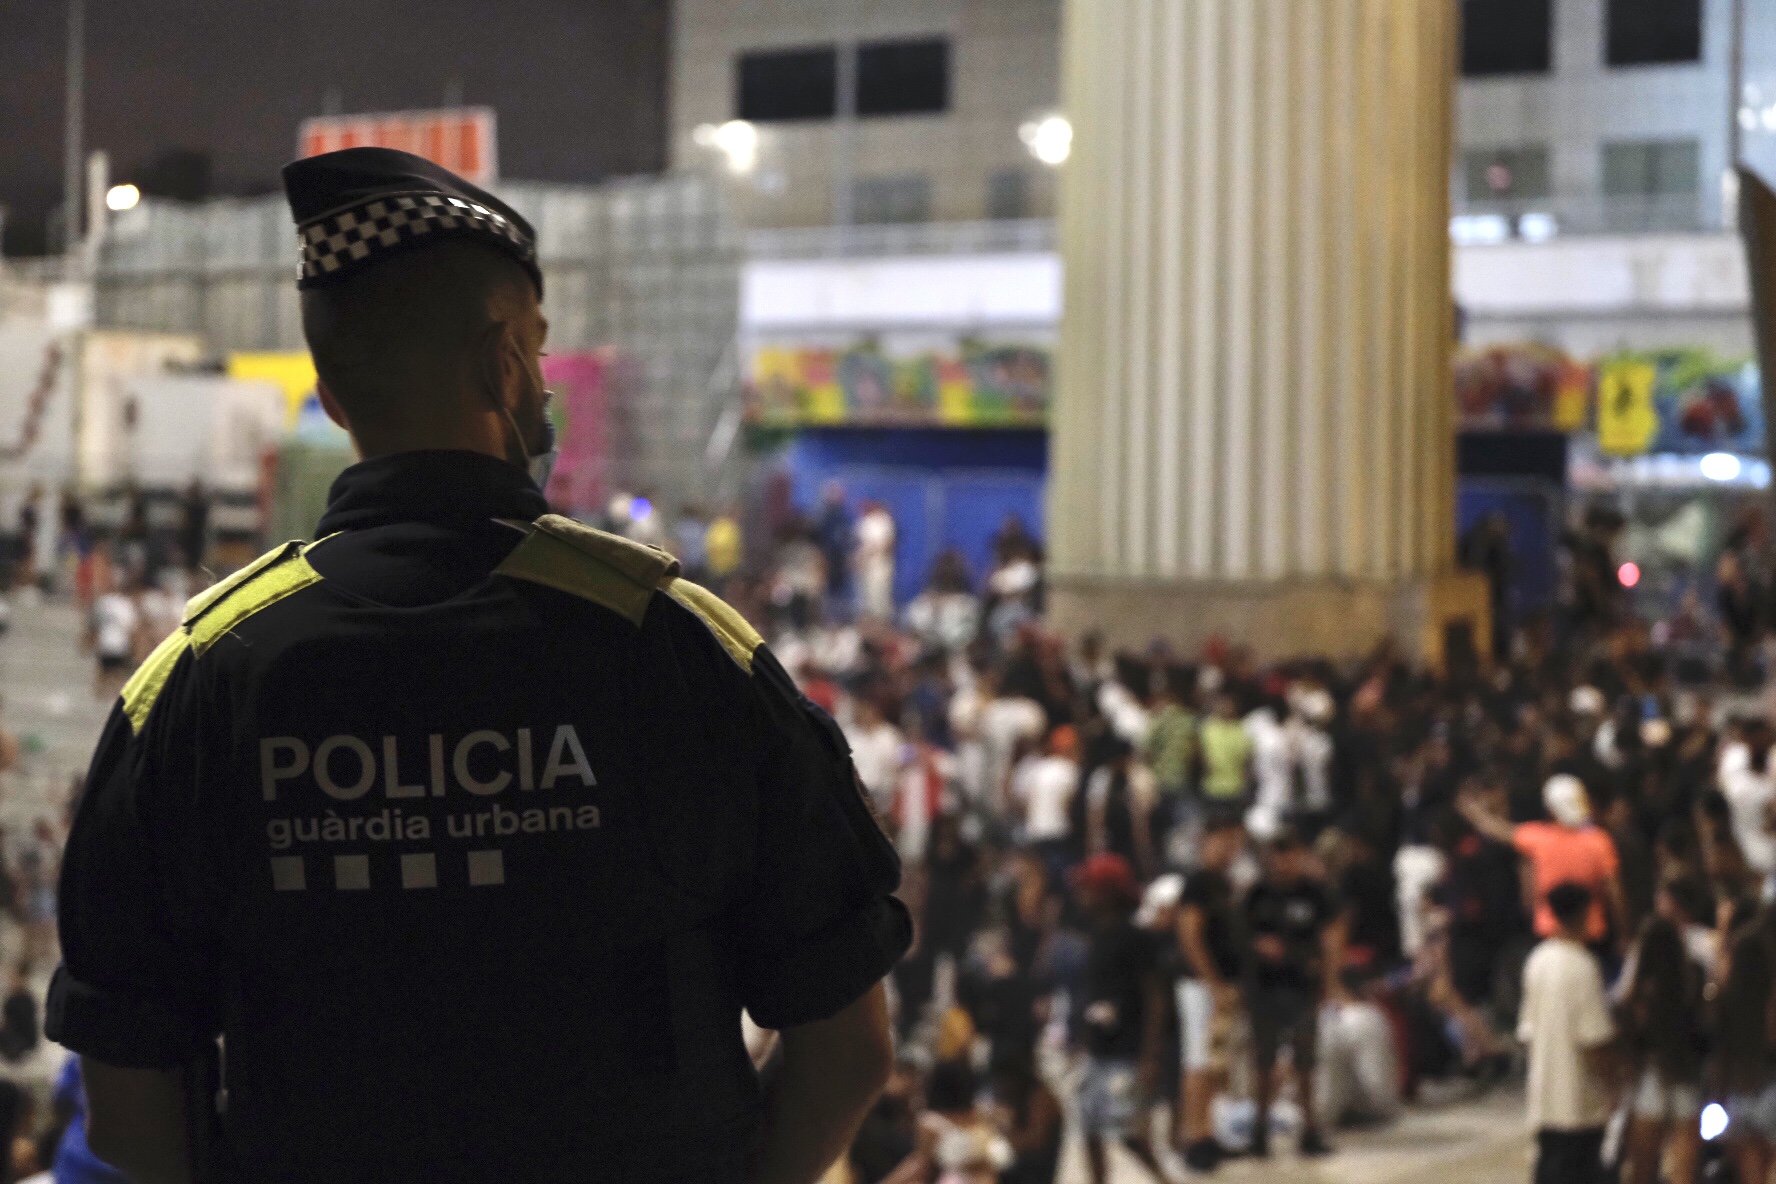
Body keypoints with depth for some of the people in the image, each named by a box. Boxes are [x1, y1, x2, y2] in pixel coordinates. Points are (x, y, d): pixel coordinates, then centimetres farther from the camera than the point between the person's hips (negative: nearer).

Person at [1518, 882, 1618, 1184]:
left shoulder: (1537, 961, 5)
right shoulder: (1582, 967, -17)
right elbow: (1593, 1040, -18)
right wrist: (1610, 1080, -5)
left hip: (1544, 1099, 7)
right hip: (1580, 1102, -7)